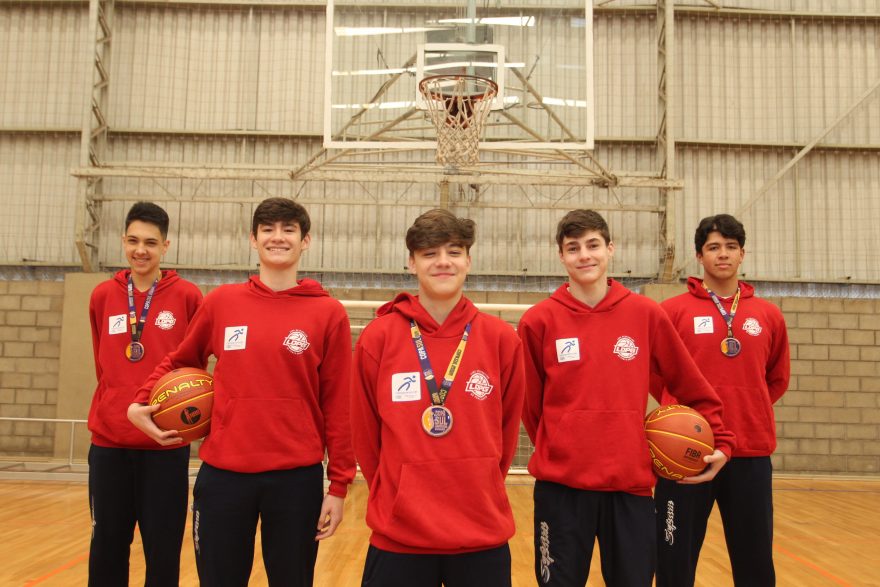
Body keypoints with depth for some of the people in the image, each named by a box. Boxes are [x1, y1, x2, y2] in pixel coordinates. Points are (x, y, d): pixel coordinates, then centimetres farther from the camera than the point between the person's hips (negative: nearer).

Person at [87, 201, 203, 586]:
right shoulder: (102, 296, 5)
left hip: (165, 444, -2)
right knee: (106, 549, 12)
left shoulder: (187, 296, -4)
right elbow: (103, 366, 15)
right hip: (108, 442, 3)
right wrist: (119, 405, 9)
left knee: (163, 552, 6)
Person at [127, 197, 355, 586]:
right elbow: (181, 361, 19)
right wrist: (140, 403, 4)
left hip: (297, 477, -1)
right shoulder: (221, 301, 4)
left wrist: (338, 484, -4)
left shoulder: (328, 313, -2)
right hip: (222, 473, 2)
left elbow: (337, 406, -2)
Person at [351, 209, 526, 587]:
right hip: (397, 535, -1)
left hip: (483, 536, 1)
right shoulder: (377, 338, -5)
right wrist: (396, 494, 9)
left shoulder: (501, 339, -3)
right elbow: (365, 433, 3)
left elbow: (507, 429, 8)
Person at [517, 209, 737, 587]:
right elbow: (529, 403, 5)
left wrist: (721, 440, 5)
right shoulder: (539, 321, -3)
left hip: (631, 483, 1)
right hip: (560, 485, -1)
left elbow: (691, 385, 8)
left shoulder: (646, 314, 1)